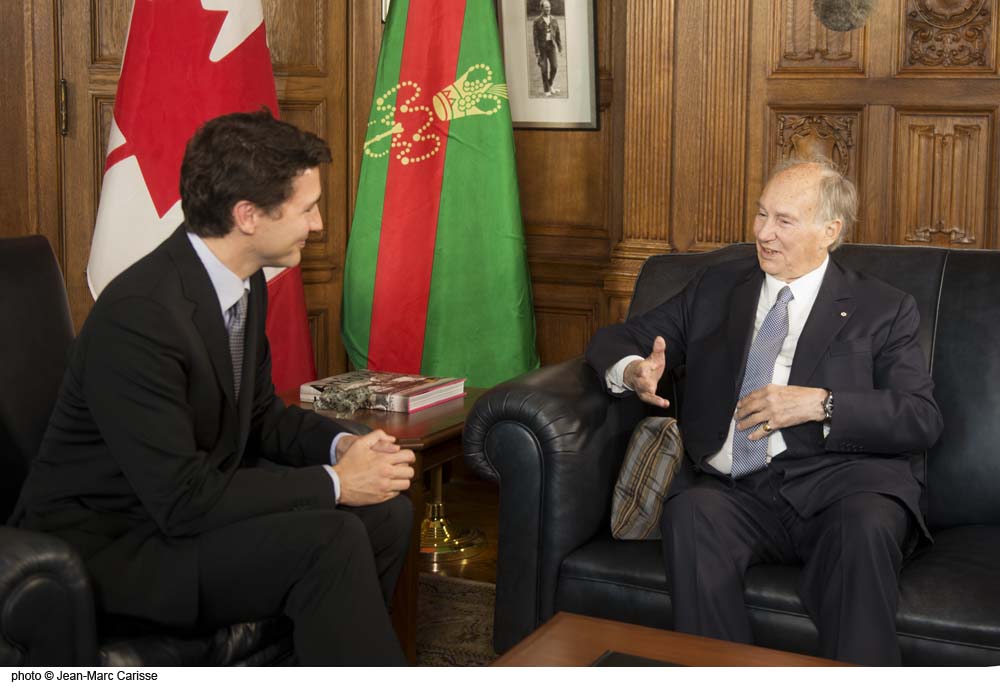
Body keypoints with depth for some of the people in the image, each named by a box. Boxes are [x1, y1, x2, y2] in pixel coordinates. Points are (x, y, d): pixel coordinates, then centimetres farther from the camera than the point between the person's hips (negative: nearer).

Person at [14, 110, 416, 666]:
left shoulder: (245, 284, 0)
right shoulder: (139, 314, -28)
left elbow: (260, 414, 13)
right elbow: (182, 499, -28)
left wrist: (342, 445, -7)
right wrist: (333, 483, -21)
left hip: (188, 500, 9)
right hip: (109, 543, -9)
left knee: (386, 513, -3)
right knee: (329, 540, -26)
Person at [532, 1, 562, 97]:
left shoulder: (553, 20, 7)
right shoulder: (537, 21, -6)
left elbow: (557, 35, 10)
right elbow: (535, 36, -7)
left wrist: (560, 48, 6)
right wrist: (537, 51, -11)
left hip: (551, 45, 3)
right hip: (542, 46, -3)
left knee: (554, 67, -1)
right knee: (544, 69, 0)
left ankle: (550, 84, 25)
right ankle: (546, 90, 11)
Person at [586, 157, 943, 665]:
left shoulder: (883, 310, 13)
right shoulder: (715, 289, 22)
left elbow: (921, 420, 3)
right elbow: (615, 341, 22)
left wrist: (819, 403, -12)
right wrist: (633, 371, -4)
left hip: (839, 486, -2)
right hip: (733, 490, 2)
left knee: (866, 525, -36)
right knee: (690, 513, -32)